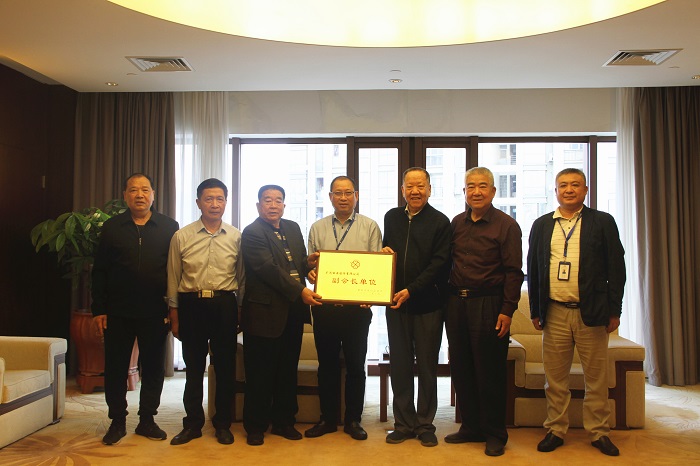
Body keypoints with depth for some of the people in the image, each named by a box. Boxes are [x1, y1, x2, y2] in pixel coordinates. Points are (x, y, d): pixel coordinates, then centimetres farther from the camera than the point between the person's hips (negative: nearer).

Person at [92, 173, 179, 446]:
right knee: (115, 368, 8)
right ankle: (117, 421, 24)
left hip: (155, 313, 0)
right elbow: (99, 271, 6)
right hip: (118, 313, 1)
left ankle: (147, 420, 24)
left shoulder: (169, 227, 2)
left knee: (153, 368, 8)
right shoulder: (112, 227, 5)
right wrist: (98, 309, 0)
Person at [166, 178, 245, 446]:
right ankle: (193, 424, 27)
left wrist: (241, 312, 3)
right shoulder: (181, 237, 2)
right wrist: (174, 314, 4)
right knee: (194, 367, 11)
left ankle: (223, 424, 24)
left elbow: (242, 278, 6)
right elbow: (173, 278, 6)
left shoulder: (236, 237, 3)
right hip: (191, 305, 0)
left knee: (225, 367, 8)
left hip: (224, 305, 0)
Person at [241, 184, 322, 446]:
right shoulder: (252, 233, -10)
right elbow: (269, 269, -20)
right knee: (260, 373, 5)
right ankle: (255, 426, 20)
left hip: (293, 311, 7)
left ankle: (284, 421, 28)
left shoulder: (293, 228, 13)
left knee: (288, 370, 15)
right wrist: (300, 291, -26)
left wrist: (308, 263, -5)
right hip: (265, 312, -6)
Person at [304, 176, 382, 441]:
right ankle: (328, 419, 24)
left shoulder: (370, 227, 3)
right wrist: (310, 272, -11)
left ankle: (353, 420, 22)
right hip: (324, 306, 2)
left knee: (356, 365, 7)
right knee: (327, 364, 11)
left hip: (357, 306, -2)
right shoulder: (317, 228, 10)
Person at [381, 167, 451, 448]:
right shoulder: (392, 217, 11)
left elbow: (439, 263, -9)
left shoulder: (440, 222, -3)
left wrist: (411, 290, -16)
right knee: (399, 366, 9)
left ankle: (425, 425, 20)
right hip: (396, 303, 4)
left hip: (427, 305, -3)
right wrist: (384, 253, -4)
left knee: (427, 367, 7)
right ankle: (404, 424, 22)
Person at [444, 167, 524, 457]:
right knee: (460, 367, 10)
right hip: (456, 302, 5)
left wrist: (507, 310, -13)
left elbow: (513, 271, -7)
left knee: (490, 371, 2)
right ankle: (471, 427, 25)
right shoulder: (457, 223, 11)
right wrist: (448, 299, 7)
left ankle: (495, 435, 17)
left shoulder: (506, 225, -3)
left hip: (488, 304, -5)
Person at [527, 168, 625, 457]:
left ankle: (599, 432, 22)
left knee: (596, 378, 7)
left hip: (591, 313, -1)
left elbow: (616, 268, 1)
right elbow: (532, 270, 11)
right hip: (554, 313, 2)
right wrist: (535, 310, 7)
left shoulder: (603, 222, 3)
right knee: (555, 378, 8)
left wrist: (614, 311, -3)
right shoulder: (542, 225, 10)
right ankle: (556, 430, 20)